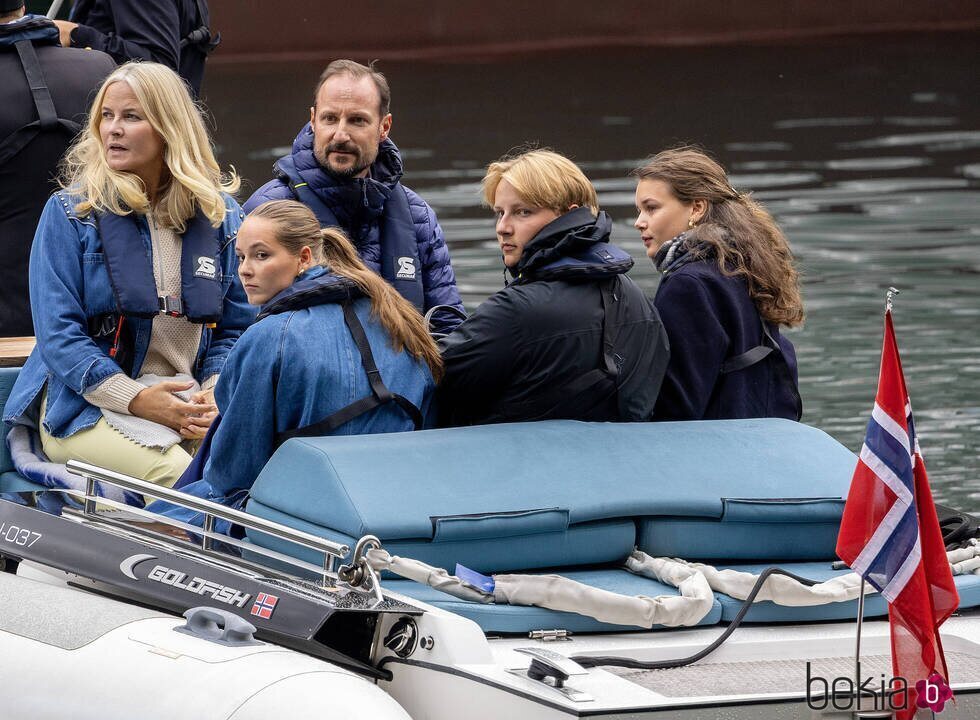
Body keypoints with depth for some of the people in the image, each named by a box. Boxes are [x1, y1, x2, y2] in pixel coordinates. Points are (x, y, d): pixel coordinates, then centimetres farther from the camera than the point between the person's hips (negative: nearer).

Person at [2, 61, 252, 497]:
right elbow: (58, 334, -4)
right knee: (182, 476, -33)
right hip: (86, 407, -3)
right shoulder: (69, 213, 3)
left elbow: (236, 327, 14)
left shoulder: (221, 216, 12)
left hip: (190, 396, 3)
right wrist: (137, 399, -16)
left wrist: (215, 393, -7)